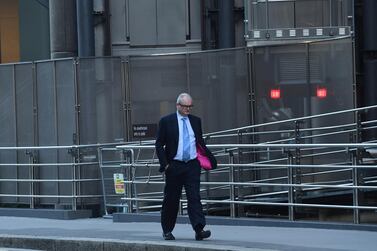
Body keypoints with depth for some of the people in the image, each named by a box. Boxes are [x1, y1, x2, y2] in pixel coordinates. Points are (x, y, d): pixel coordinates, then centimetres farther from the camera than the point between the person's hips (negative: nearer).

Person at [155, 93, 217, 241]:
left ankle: (199, 229, -19)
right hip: (174, 166, -2)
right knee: (171, 199, 7)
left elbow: (201, 143, 20)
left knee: (194, 197, -9)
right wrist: (164, 164, -9)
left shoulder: (196, 121, 11)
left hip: (192, 165, 2)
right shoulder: (166, 122, -1)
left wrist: (211, 159, 9)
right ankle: (167, 231, 20)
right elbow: (159, 145, 0)